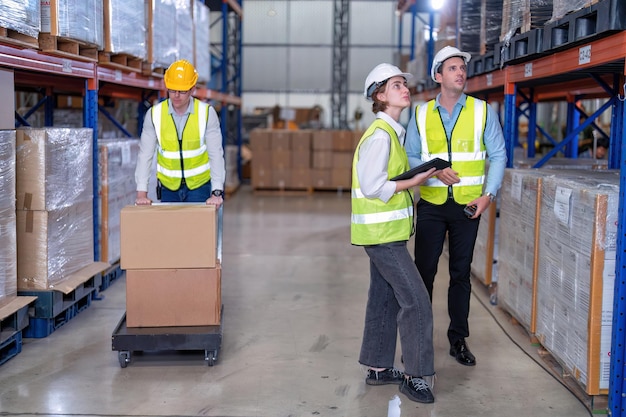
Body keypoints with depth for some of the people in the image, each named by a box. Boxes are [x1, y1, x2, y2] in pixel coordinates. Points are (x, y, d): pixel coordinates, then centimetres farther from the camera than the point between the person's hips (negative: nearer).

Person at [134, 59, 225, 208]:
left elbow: (216, 154, -14)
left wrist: (217, 192, -23)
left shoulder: (207, 113, -12)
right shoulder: (154, 114, -9)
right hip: (168, 187, 1)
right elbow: (145, 155, -7)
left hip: (199, 186, -1)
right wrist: (141, 193, -13)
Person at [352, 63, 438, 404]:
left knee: (384, 298, 15)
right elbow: (372, 186, -22)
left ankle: (378, 368, 25)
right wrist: (415, 181, -15)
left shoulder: (392, 132, 14)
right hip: (382, 232, -10)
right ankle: (417, 376, 1)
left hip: (384, 231, 10)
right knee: (415, 300, -8)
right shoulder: (380, 135, -17)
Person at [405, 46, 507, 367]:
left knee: (461, 273, 9)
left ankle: (458, 340, 20)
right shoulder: (421, 114, 3)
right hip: (431, 205, 0)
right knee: (424, 271, 2)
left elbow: (498, 155, 1)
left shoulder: (483, 111, 0)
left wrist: (488, 194, -10)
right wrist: (434, 171, -15)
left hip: (468, 205, 0)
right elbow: (410, 157, 4)